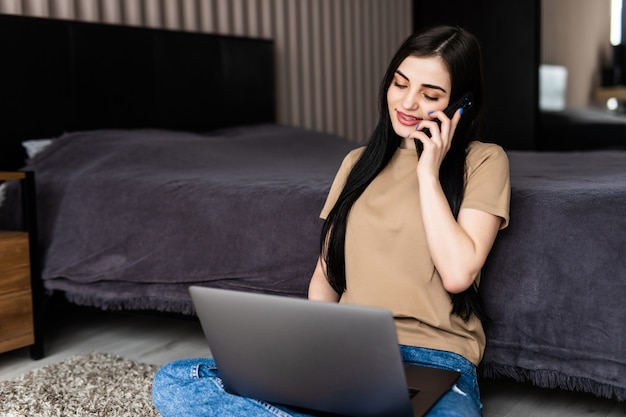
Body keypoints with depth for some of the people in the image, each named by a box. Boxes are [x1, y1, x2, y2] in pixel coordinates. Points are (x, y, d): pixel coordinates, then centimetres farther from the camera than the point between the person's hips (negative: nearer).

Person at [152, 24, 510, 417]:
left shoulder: (483, 161, 2)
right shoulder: (360, 162, 17)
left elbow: (457, 273, -11)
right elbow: (326, 272, 16)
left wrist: (428, 171, -7)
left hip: (435, 365, -5)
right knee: (172, 382, -15)